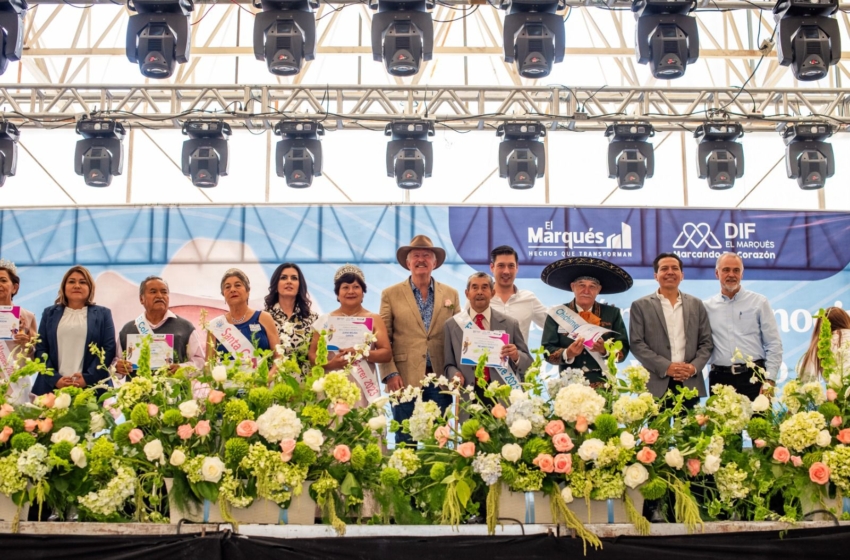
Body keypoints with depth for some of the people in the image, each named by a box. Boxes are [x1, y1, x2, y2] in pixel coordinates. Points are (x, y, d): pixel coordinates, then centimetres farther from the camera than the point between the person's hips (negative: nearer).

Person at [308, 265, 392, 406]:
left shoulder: (374, 319, 7)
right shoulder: (325, 321, 9)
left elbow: (387, 354, 2)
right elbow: (313, 355, 8)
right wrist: (329, 363, -12)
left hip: (364, 388, 0)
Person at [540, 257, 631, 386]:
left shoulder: (613, 313, 6)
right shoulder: (557, 314, 3)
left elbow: (623, 350, 2)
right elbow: (547, 351, -1)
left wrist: (605, 350, -17)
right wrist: (567, 354, -19)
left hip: (604, 385, 1)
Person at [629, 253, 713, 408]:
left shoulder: (696, 304, 14)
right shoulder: (641, 306, 4)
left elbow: (706, 342, 11)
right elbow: (636, 343, -2)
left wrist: (694, 367, -7)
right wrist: (665, 367, -12)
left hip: (690, 384, 3)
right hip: (656, 384, -2)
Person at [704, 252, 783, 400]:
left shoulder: (759, 302, 6)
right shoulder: (706, 307, 9)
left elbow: (774, 345, 3)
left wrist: (769, 380, -5)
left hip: (754, 377, -1)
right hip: (720, 380, 1)